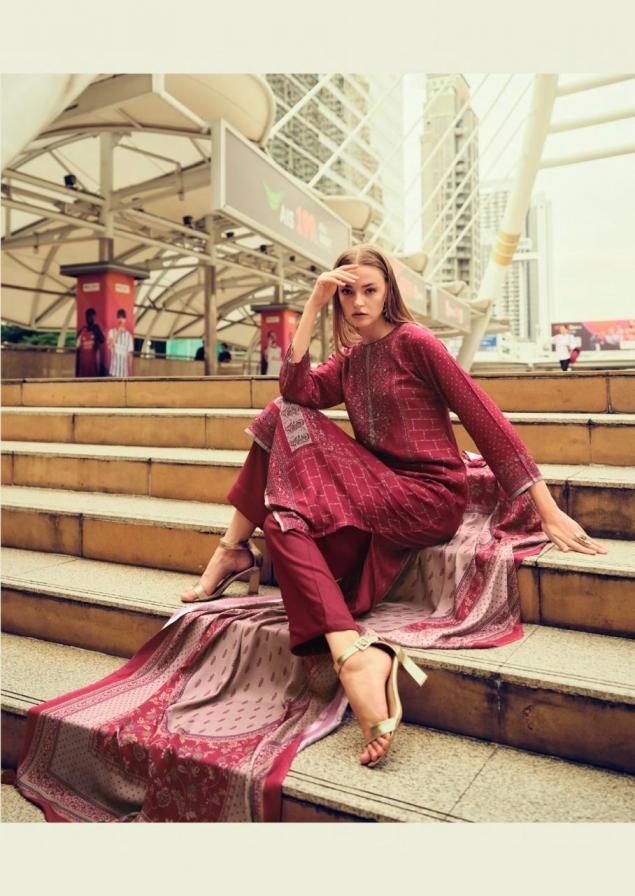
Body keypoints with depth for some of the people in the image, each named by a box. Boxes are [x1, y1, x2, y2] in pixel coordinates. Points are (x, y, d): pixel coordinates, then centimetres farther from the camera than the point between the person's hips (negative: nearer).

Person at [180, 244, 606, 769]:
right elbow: (296, 391, -4)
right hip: (379, 493, 7)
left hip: (429, 495, -7)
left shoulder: (414, 342, -6)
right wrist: (313, 305, -4)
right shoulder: (349, 360, 14)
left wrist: (550, 512, -13)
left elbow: (484, 417, -10)